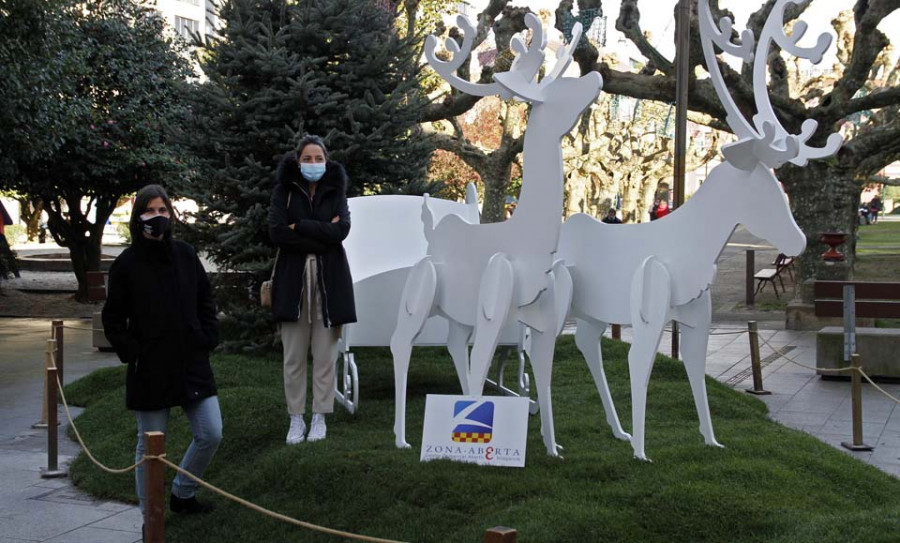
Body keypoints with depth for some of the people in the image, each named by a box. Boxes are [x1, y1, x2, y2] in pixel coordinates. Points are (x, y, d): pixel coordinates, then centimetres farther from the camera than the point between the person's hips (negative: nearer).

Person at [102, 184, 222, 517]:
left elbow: (205, 301, 14)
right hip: (150, 370, -4)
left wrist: (208, 338, 4)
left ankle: (182, 494, 28)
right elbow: (112, 319, 1)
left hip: (192, 363, 4)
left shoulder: (185, 255, 4)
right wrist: (130, 352, -9)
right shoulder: (127, 264, -5)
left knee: (211, 434, 5)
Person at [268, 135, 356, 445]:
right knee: (293, 355, 1)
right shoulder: (285, 190, 5)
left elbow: (342, 230, -7)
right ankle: (296, 418, 10)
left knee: (325, 353, 2)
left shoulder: (335, 190, 9)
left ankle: (320, 417, 10)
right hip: (293, 278, -1)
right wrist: (321, 235, -10)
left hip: (329, 279, 1)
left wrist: (300, 227, -10)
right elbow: (276, 232, -8)